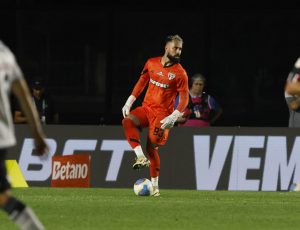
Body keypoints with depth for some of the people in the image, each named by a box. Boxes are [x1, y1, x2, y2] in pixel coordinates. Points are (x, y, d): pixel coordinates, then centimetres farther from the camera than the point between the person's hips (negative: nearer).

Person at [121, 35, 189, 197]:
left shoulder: (180, 73, -9)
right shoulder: (151, 64, 4)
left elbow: (184, 98, -9)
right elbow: (141, 82, 16)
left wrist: (173, 118, -22)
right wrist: (129, 102, 10)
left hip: (162, 113, -4)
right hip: (146, 107, 4)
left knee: (152, 147, -7)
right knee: (127, 121, -24)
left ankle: (155, 186, 7)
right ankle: (141, 157, -29)